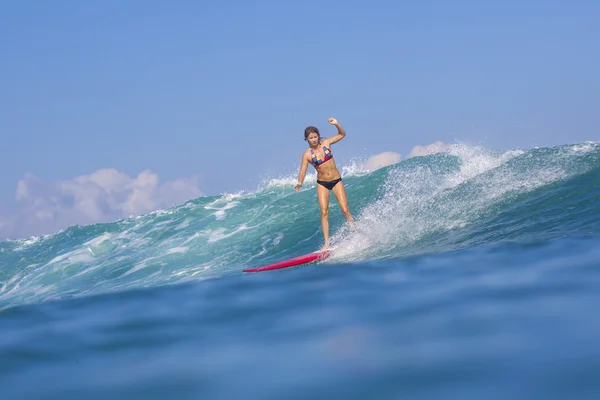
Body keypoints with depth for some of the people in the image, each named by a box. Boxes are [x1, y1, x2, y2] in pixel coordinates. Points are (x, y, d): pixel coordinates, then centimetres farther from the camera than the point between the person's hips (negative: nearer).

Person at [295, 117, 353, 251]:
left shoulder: (326, 143, -5)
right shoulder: (307, 154, -9)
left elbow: (342, 134, 3)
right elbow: (302, 171, -13)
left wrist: (337, 124, -16)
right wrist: (299, 182, -33)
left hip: (336, 181, 0)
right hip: (322, 184, 0)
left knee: (345, 209, -6)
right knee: (324, 212, -9)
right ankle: (327, 243, -9)